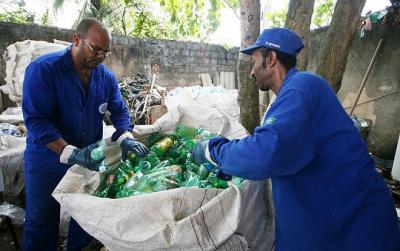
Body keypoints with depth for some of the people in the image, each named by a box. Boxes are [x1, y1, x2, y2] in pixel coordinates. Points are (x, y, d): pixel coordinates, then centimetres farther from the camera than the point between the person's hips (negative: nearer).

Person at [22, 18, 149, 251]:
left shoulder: (106, 76, -3)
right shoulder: (43, 69, -18)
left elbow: (119, 110, 0)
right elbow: (36, 120, -24)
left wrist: (126, 138, -21)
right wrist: (72, 153, -35)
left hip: (89, 159, 4)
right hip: (47, 161, -4)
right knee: (42, 222, 12)